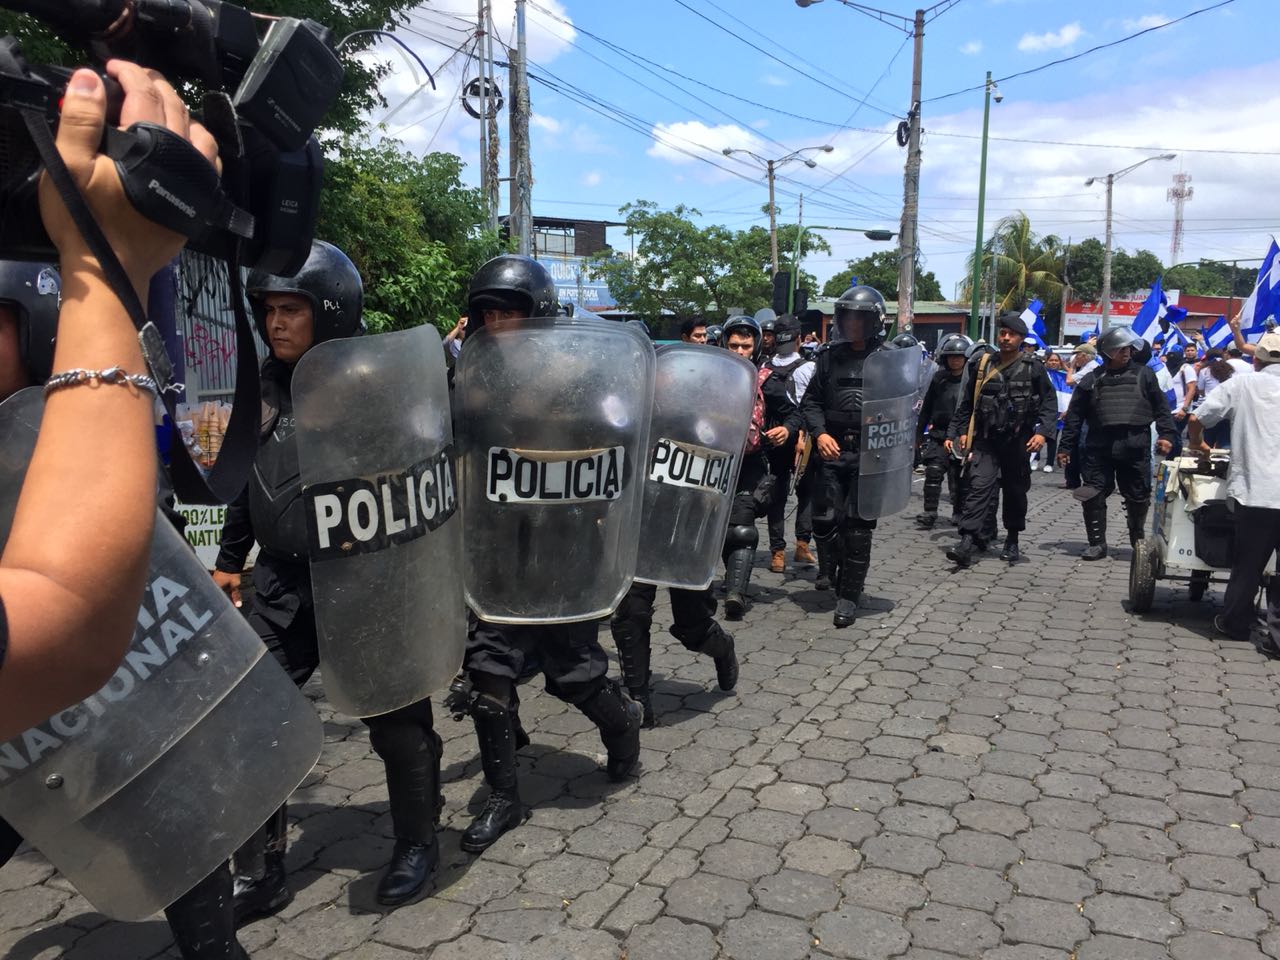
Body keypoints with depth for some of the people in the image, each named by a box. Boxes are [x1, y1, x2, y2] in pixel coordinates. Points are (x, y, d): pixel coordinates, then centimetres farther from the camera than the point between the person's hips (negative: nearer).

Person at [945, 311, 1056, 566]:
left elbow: (1050, 404, 2)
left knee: (1015, 492, 11)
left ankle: (1012, 541, 28)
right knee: (979, 486, -13)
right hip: (985, 441, 0)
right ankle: (968, 541, -20)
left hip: (1017, 442, 0)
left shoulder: (1033, 368, 1)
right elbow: (967, 403, 14)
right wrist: (962, 430, 7)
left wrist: (1042, 432, -11)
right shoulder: (982, 365, 6)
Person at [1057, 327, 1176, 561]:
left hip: (1135, 449, 0)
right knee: (1093, 497, -3)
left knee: (1138, 498, 8)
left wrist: (1167, 435, -5)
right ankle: (1097, 543, 8)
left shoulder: (1144, 374, 8)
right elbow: (1075, 416, 8)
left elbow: (1161, 408, 8)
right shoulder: (1092, 380, 8)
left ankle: (1138, 541, 29)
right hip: (1098, 449, 0)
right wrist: (1066, 447, 5)